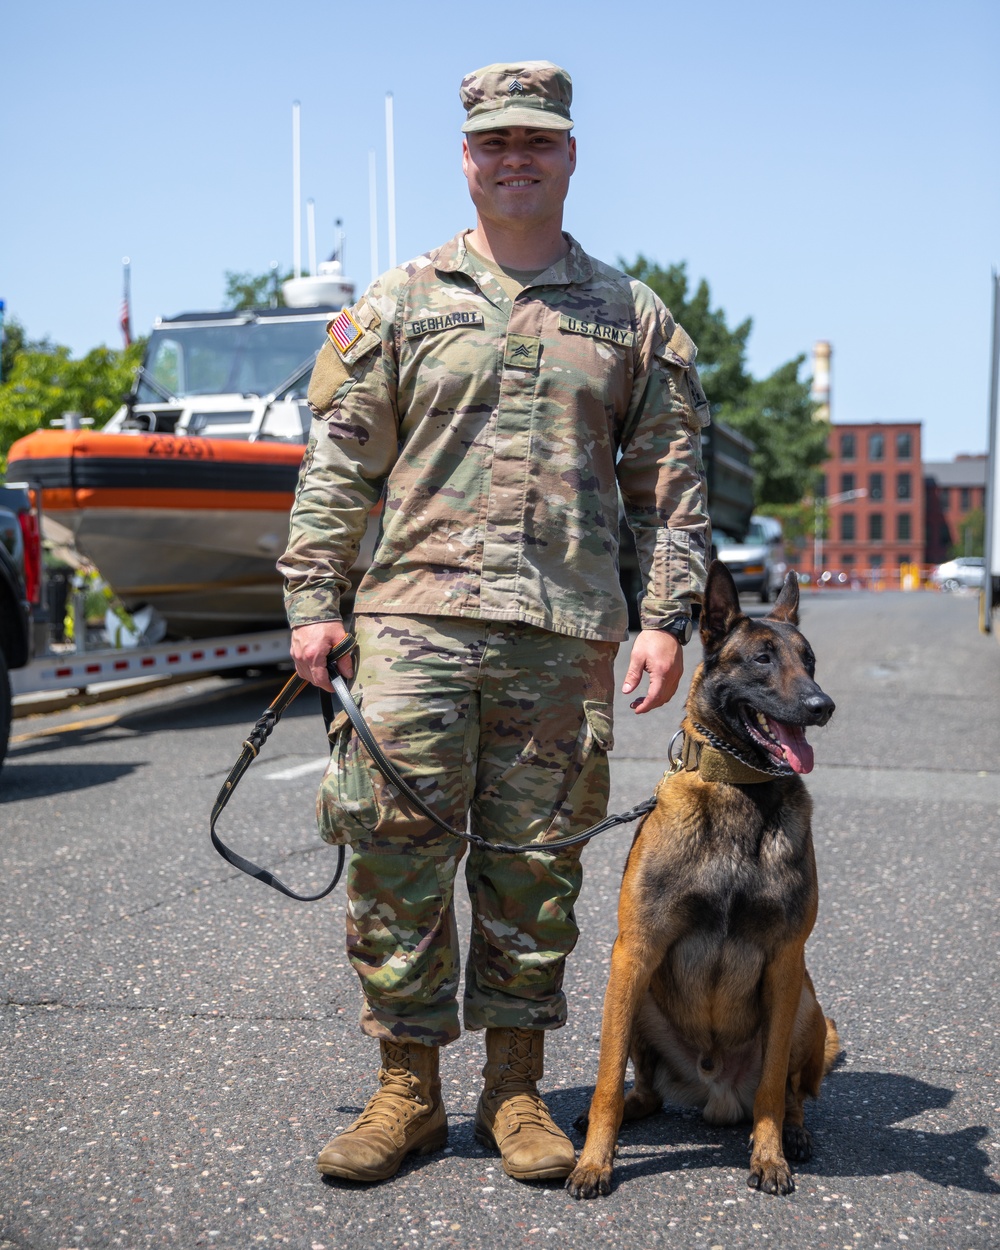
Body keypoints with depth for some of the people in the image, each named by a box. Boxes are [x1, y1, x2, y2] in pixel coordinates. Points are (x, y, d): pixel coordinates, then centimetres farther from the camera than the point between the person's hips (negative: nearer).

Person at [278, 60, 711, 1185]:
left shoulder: (630, 316, 13)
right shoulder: (401, 302, 11)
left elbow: (672, 481, 11)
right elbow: (339, 461, 8)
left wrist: (666, 615, 1)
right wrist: (312, 599, 1)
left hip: (567, 631, 1)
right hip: (415, 616, 0)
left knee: (533, 864, 5)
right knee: (397, 853, -2)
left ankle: (514, 1088, 19)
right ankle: (406, 1088, 12)